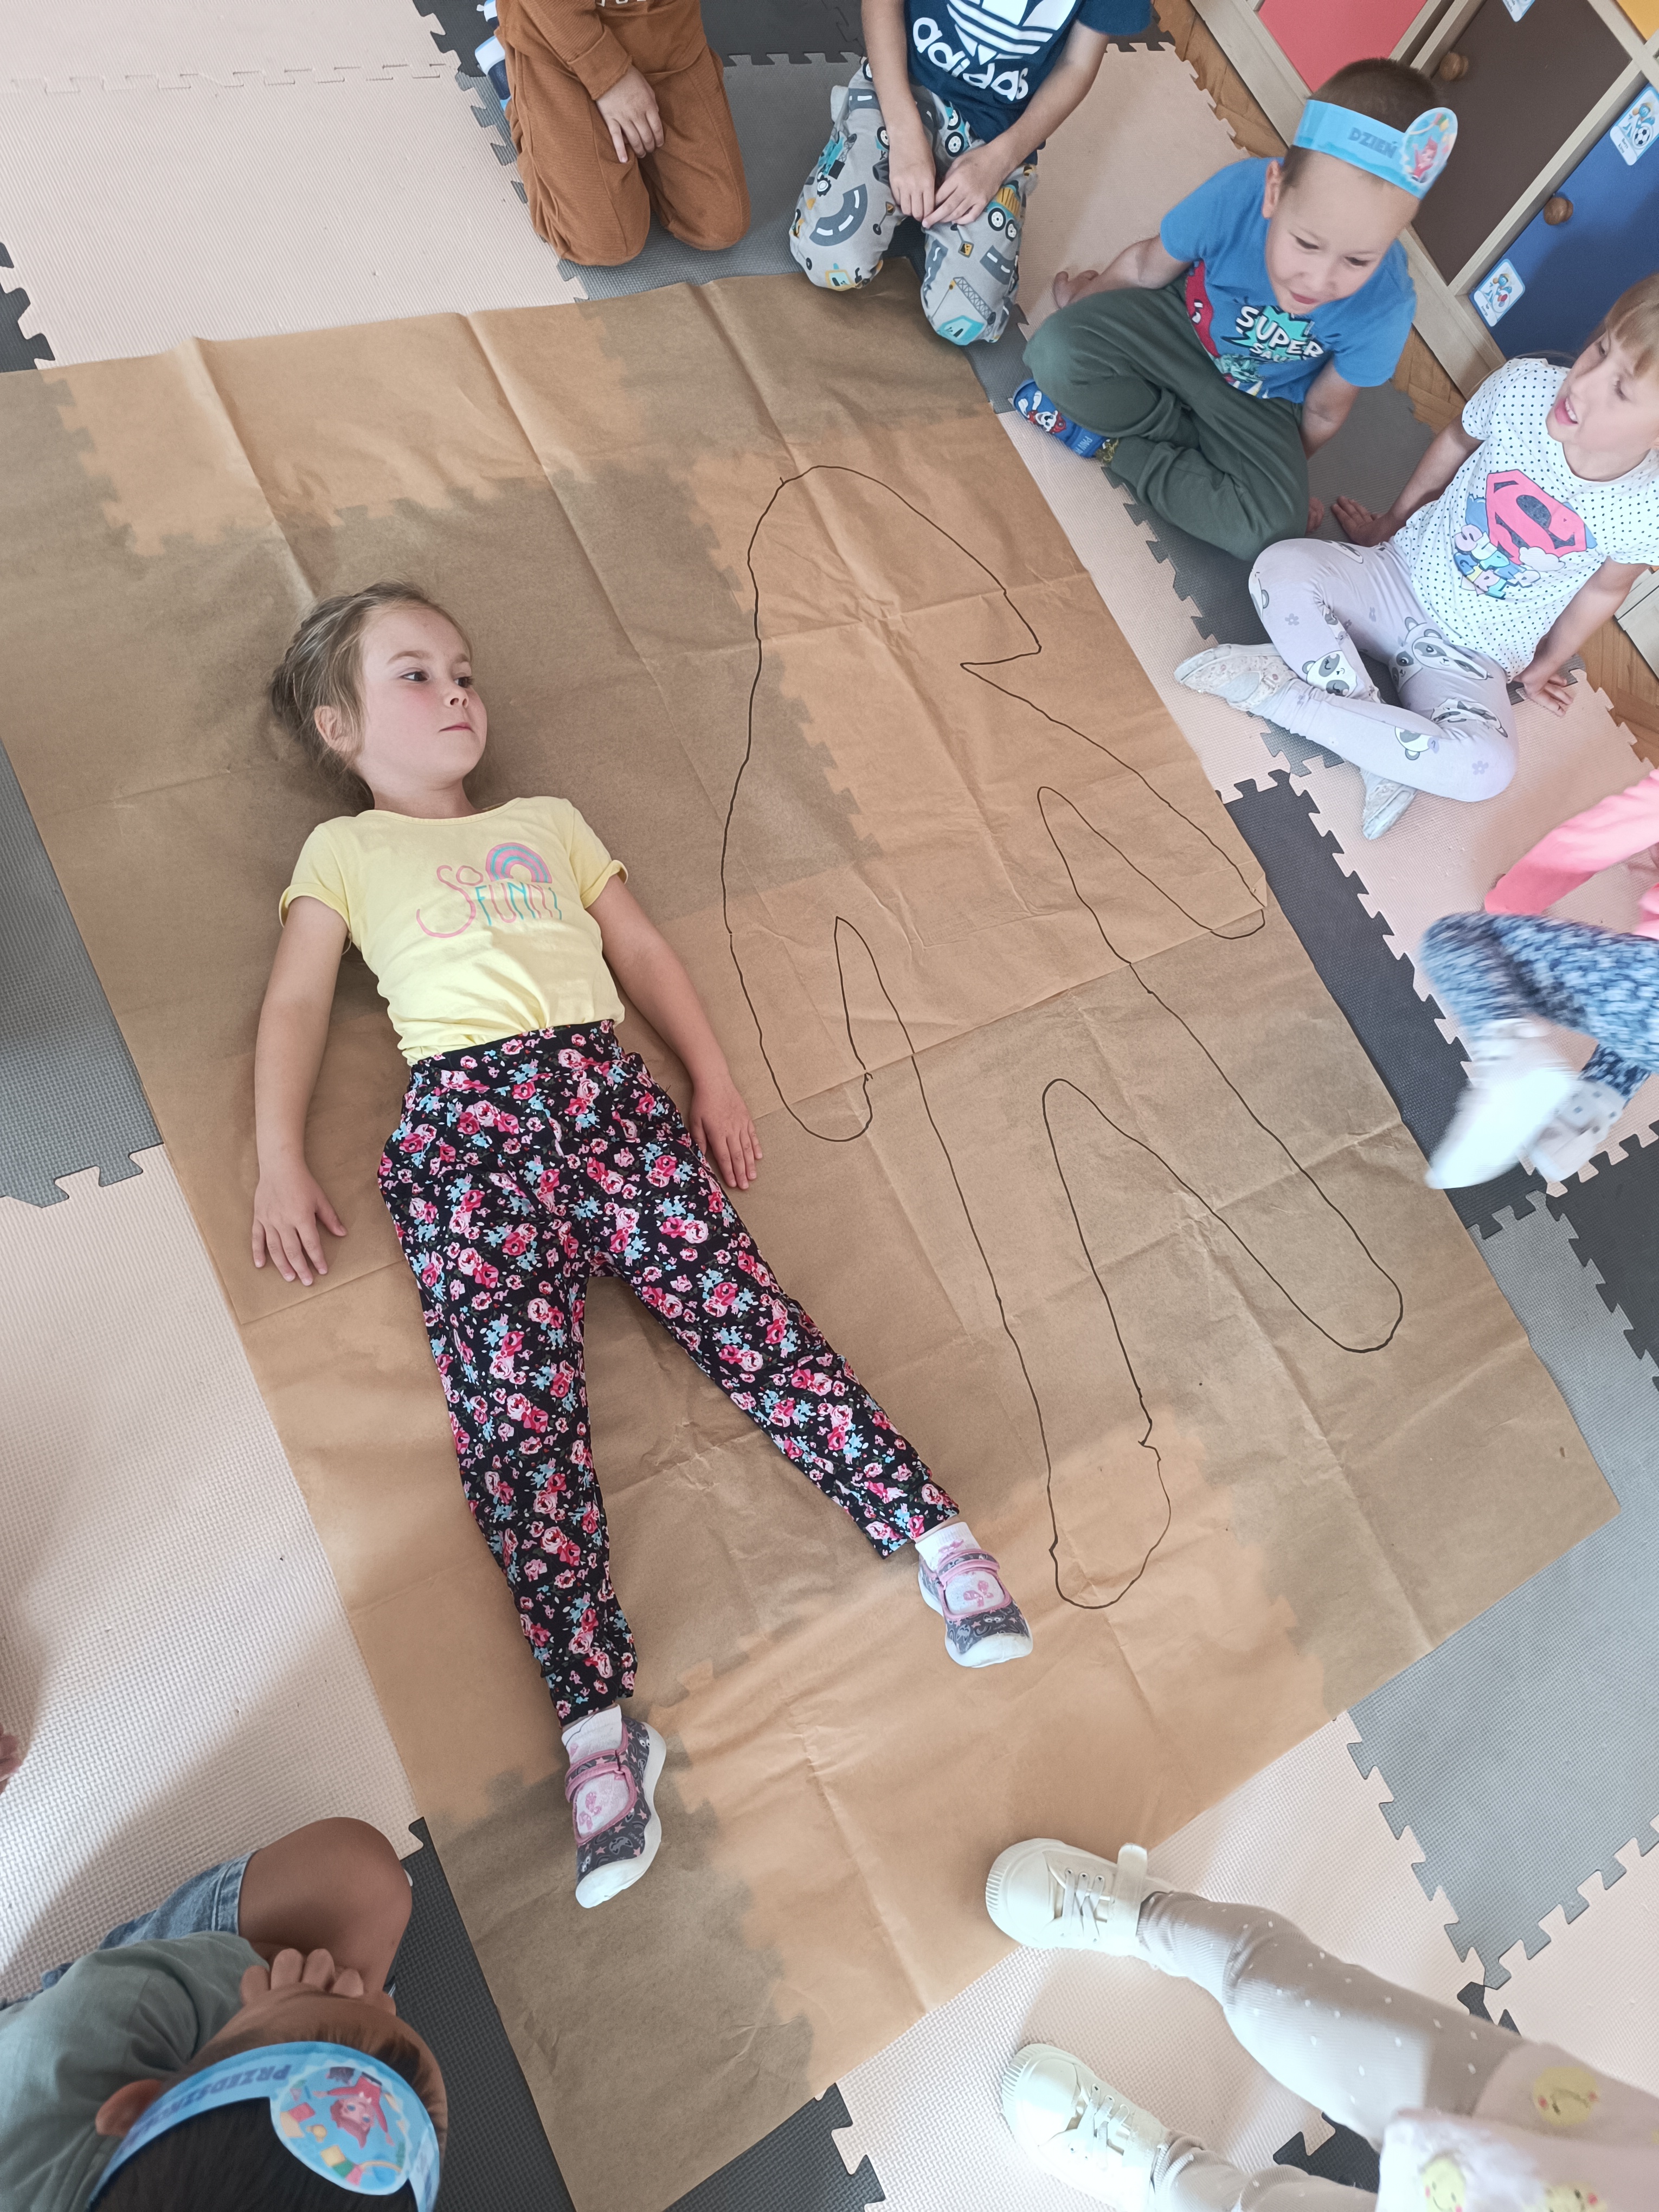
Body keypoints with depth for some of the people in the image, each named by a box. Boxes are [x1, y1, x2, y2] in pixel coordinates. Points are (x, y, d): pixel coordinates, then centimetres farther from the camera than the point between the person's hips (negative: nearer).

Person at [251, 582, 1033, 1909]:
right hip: (462, 1112, -2)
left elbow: (645, 951, 25)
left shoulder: (547, 823, 31)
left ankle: (931, 1526, -11)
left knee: (736, 1305, -13)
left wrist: (715, 1078, 13)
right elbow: (296, 1009, 14)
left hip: (603, 1082, 3)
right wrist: (281, 1163, 2)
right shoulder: (344, 852, 23)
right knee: (516, 1405, -14)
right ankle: (597, 1715, -16)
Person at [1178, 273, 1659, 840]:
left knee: (1486, 767, -32)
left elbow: (1604, 588, 0)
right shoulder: (1525, 388, -20)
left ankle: (1282, 691, -22)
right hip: (1403, 576, 2)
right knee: (1280, 569, -27)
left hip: (1471, 658, -1)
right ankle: (1386, 752, -22)